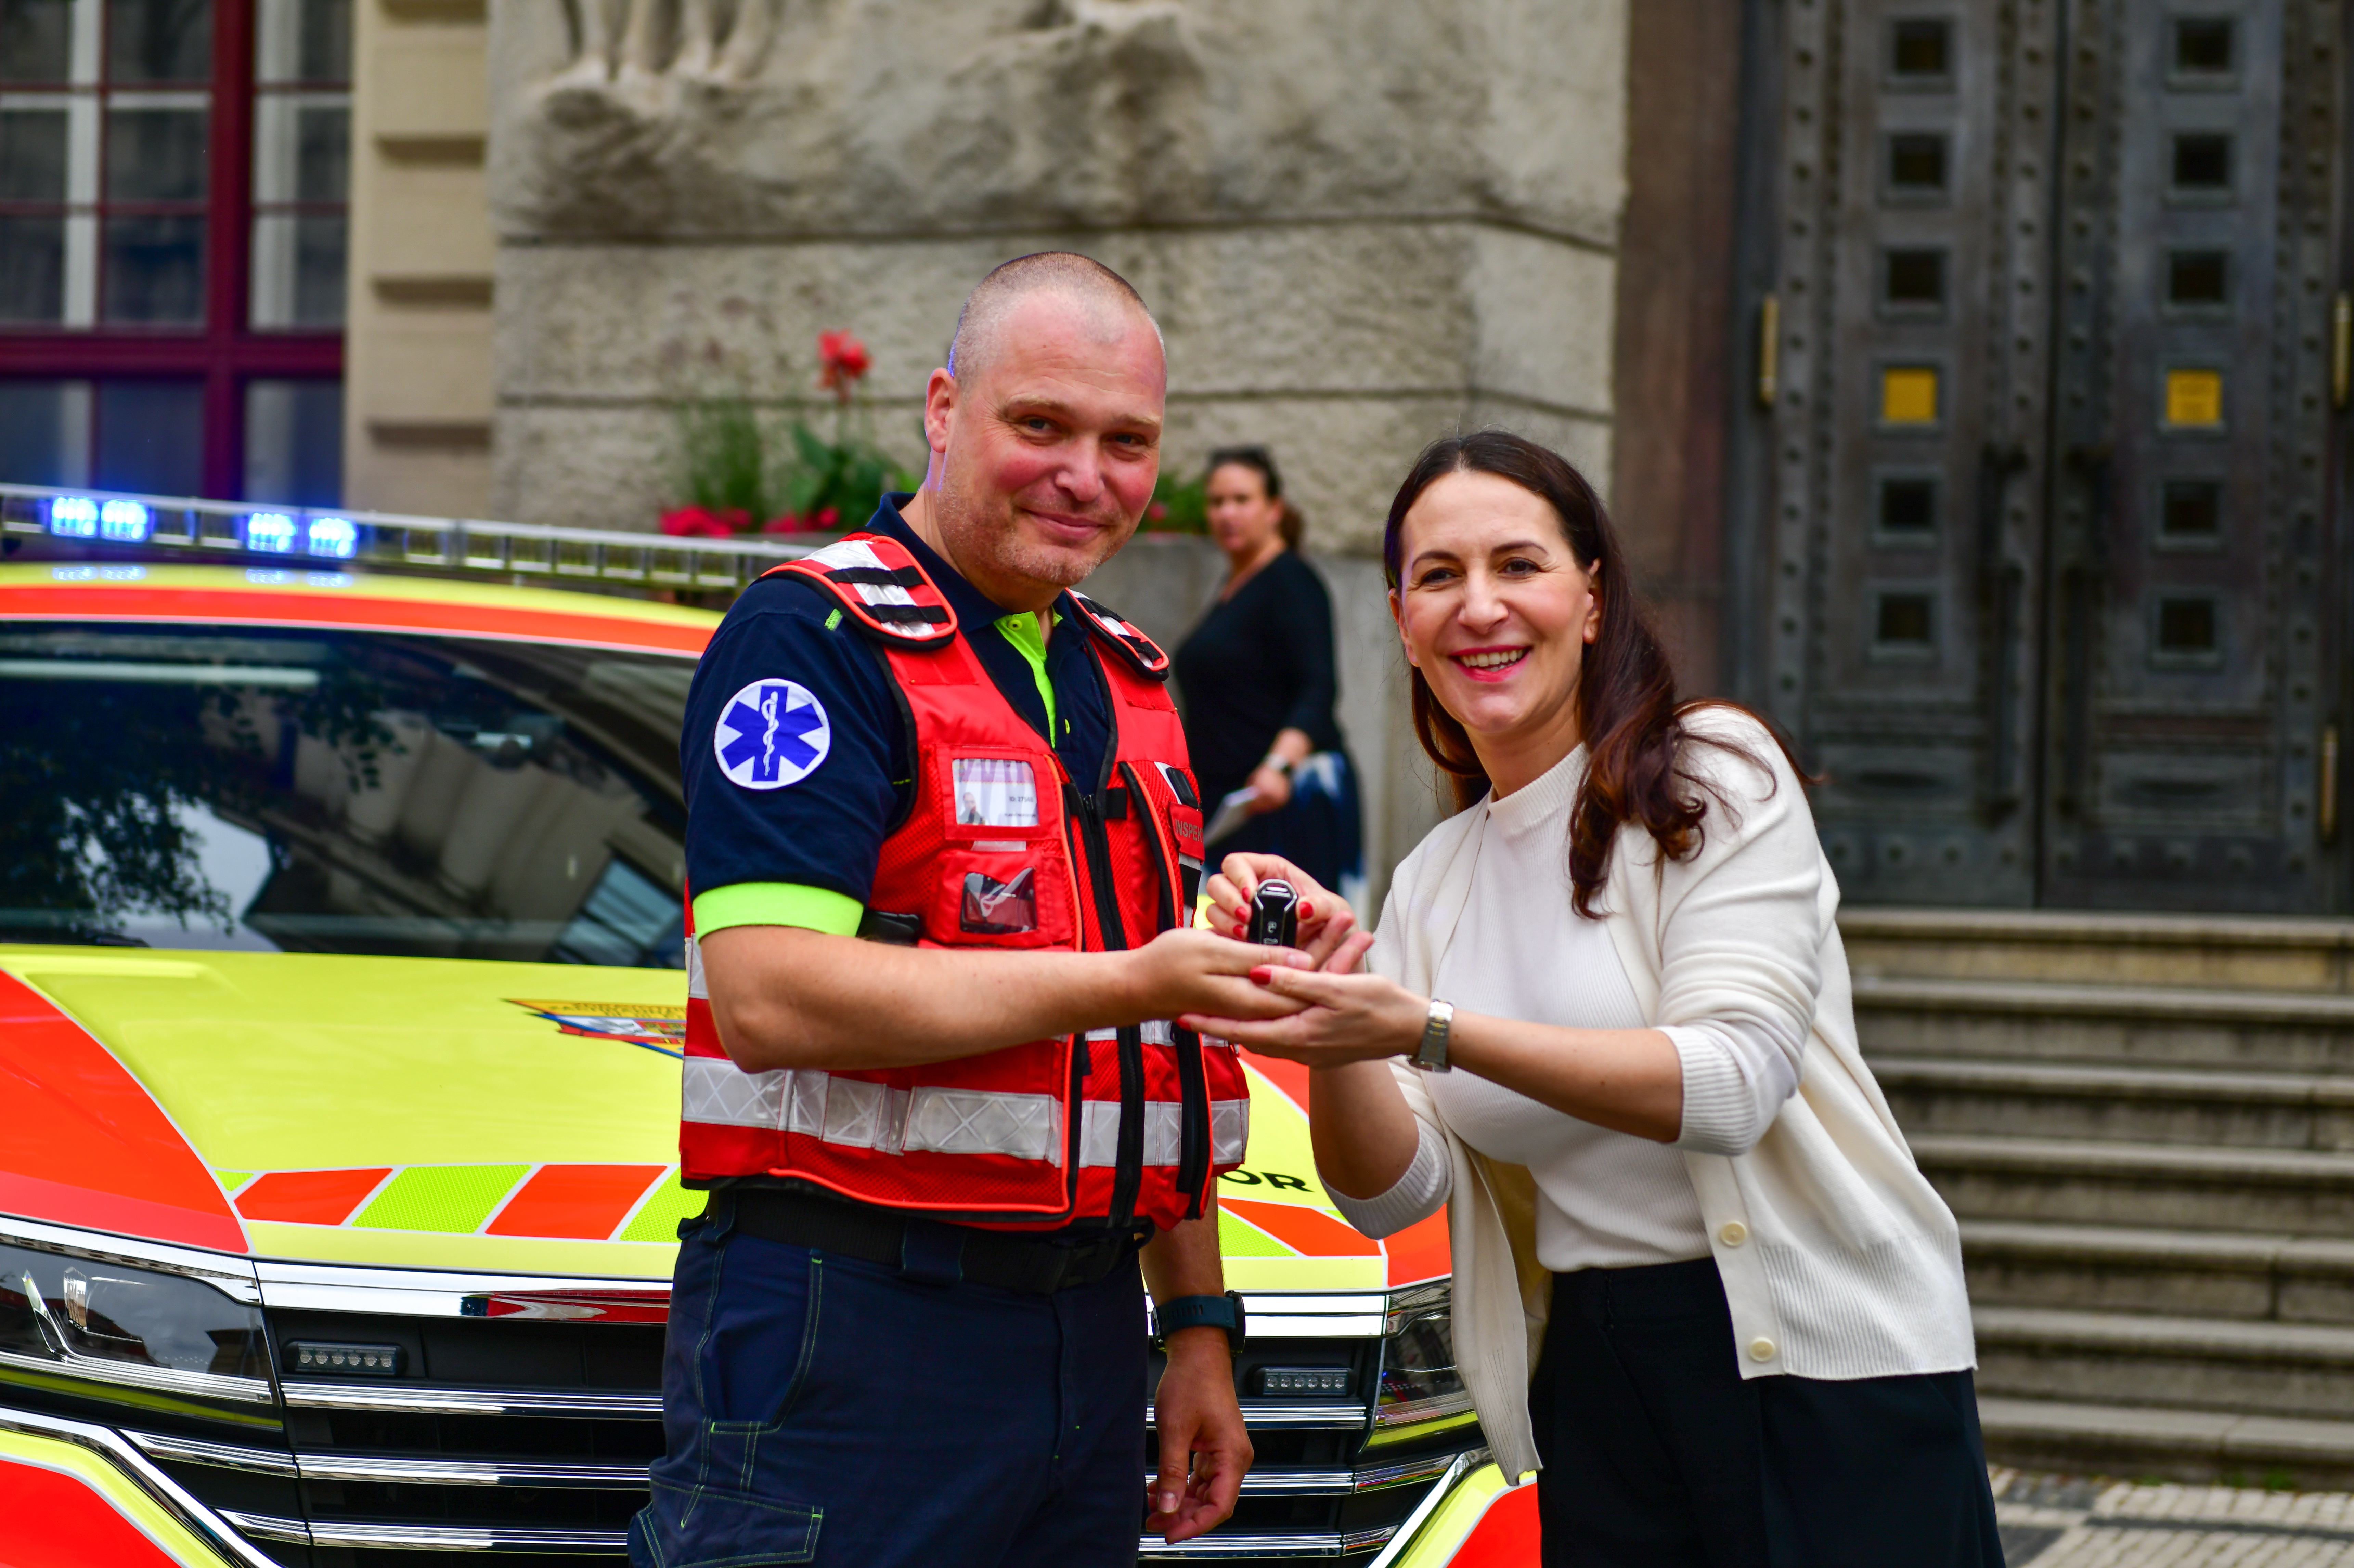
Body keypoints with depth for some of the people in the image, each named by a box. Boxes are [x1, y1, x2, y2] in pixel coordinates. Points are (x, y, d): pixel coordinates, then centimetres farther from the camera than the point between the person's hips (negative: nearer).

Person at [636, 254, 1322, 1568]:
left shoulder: (1130, 683, 18)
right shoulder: (816, 640, -8)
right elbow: (772, 999, -21)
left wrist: (1201, 1331, 18)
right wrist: (1127, 982, -21)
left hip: (1090, 1340, 7)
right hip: (848, 1337, -7)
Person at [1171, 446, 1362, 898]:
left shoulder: (1292, 583, -10)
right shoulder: (1235, 585, 18)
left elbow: (1318, 689, -21)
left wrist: (1281, 764, -36)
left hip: (1285, 798, -9)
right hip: (1231, 801, 9)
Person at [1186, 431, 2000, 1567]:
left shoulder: (1717, 772, -5)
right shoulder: (1429, 885, 10)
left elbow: (1732, 1084, -18)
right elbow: (1394, 1194, 1)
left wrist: (1428, 1030, -25)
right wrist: (1331, 1018, -17)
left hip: (1831, 1358, -4)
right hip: (1597, 1394, 5)